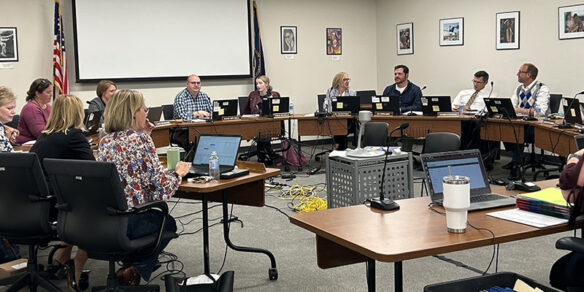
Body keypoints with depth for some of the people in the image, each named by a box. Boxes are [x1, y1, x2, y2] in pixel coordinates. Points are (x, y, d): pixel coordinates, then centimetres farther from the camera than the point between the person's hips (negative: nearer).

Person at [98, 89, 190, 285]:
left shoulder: (105, 141, 8)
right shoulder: (140, 139, -13)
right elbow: (159, 181, -13)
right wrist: (178, 173, 7)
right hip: (130, 221, -7)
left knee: (159, 216, 34)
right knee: (167, 223, 27)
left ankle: (130, 263, 22)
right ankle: (134, 270, 11)